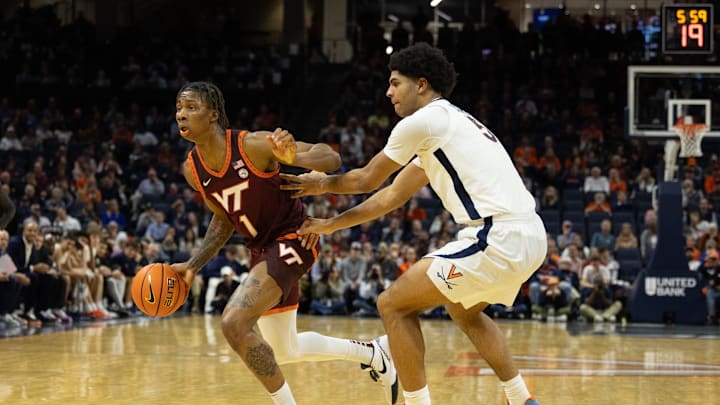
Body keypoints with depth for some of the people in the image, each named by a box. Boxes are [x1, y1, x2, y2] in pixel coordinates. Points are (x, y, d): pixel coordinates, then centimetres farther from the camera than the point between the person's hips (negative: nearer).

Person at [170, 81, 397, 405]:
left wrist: (294, 158, -42)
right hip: (263, 248, 8)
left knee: (234, 323, -26)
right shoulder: (193, 170, -5)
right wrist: (193, 265, 3)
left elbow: (331, 158, -21)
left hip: (292, 239, -8)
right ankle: (370, 354, 40)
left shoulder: (254, 145, -23)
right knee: (285, 352, 19)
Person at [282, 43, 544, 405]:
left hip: (499, 239, -10)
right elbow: (392, 196, 32)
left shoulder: (422, 121, -3)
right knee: (462, 308, 34)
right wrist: (330, 225, 34)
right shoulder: (449, 125, 26)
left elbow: (367, 180, 9)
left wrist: (322, 184, 28)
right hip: (531, 237, 10)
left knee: (393, 305, 1)